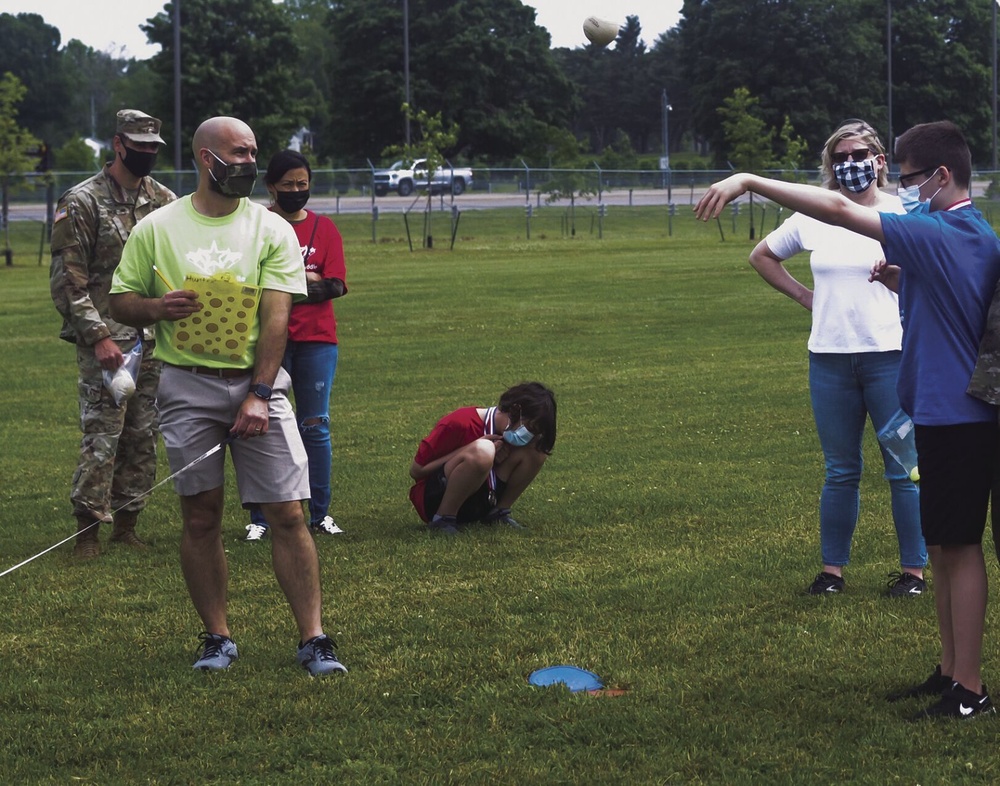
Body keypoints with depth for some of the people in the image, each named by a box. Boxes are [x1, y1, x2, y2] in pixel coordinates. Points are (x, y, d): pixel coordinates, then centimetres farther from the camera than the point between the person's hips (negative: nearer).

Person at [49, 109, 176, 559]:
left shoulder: (165, 202, 11)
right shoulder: (83, 202, -5)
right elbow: (67, 281, -8)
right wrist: (98, 336, -15)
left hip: (155, 342, 5)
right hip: (106, 343, -5)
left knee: (143, 438, 8)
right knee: (101, 437, -8)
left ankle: (126, 524, 17)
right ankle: (87, 531, -1)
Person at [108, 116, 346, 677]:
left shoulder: (273, 229, 2)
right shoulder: (157, 229, 4)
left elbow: (277, 317, -6)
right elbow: (121, 302, 10)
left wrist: (258, 394, -15)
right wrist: (156, 307, -13)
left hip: (259, 383, 0)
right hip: (188, 385, 0)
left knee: (288, 513, -5)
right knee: (201, 516, 3)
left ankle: (314, 639, -2)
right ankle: (218, 638, 13)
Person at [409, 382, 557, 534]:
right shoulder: (459, 424, -21)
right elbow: (416, 471, -16)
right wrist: (469, 450, -24)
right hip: (433, 500, -6)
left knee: (536, 450, -11)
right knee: (481, 451, -37)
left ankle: (499, 512, -2)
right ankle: (443, 519, -21)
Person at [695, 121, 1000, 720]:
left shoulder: (940, 236, -20)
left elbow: (838, 208, -26)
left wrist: (749, 181, -25)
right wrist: (902, 283, 6)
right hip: (948, 413, 10)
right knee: (943, 547, 15)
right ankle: (951, 671, 23)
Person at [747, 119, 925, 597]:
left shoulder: (904, 216, -1)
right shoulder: (814, 219, 8)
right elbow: (762, 256, 22)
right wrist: (805, 297, 13)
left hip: (890, 355, -3)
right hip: (830, 357, 3)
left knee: (904, 469, -1)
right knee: (840, 472, 9)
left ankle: (913, 570, 7)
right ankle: (832, 568, 16)